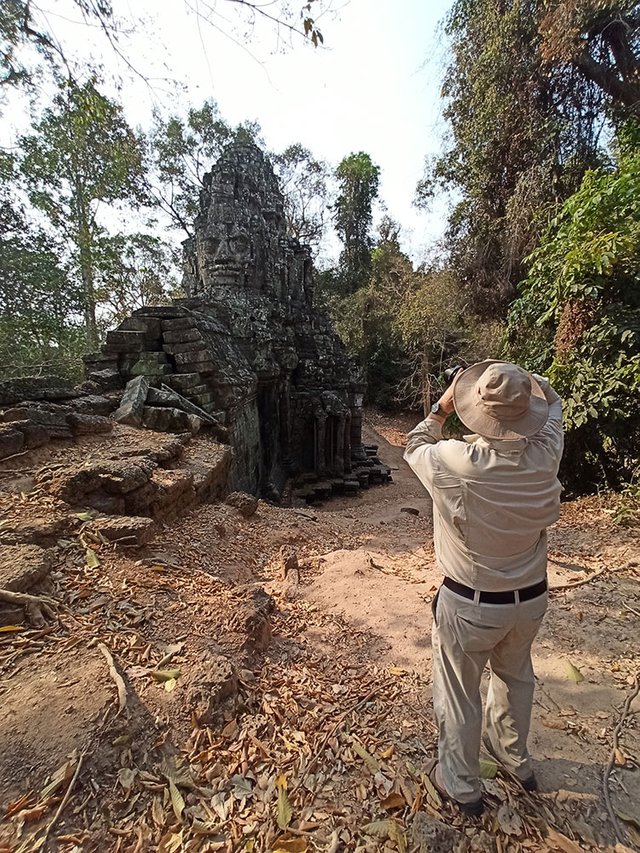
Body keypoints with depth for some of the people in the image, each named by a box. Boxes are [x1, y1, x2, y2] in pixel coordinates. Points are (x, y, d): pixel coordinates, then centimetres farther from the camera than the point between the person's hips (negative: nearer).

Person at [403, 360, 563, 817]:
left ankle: (462, 785, 44)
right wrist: (518, 378, 2)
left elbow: (415, 447, -6)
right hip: (531, 598, 5)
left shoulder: (454, 464, -30)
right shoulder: (545, 455, -18)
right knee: (516, 676, 32)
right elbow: (552, 403, 5)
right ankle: (516, 759, 57)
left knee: (459, 694, 20)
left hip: (471, 605, -4)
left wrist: (441, 409, 2)